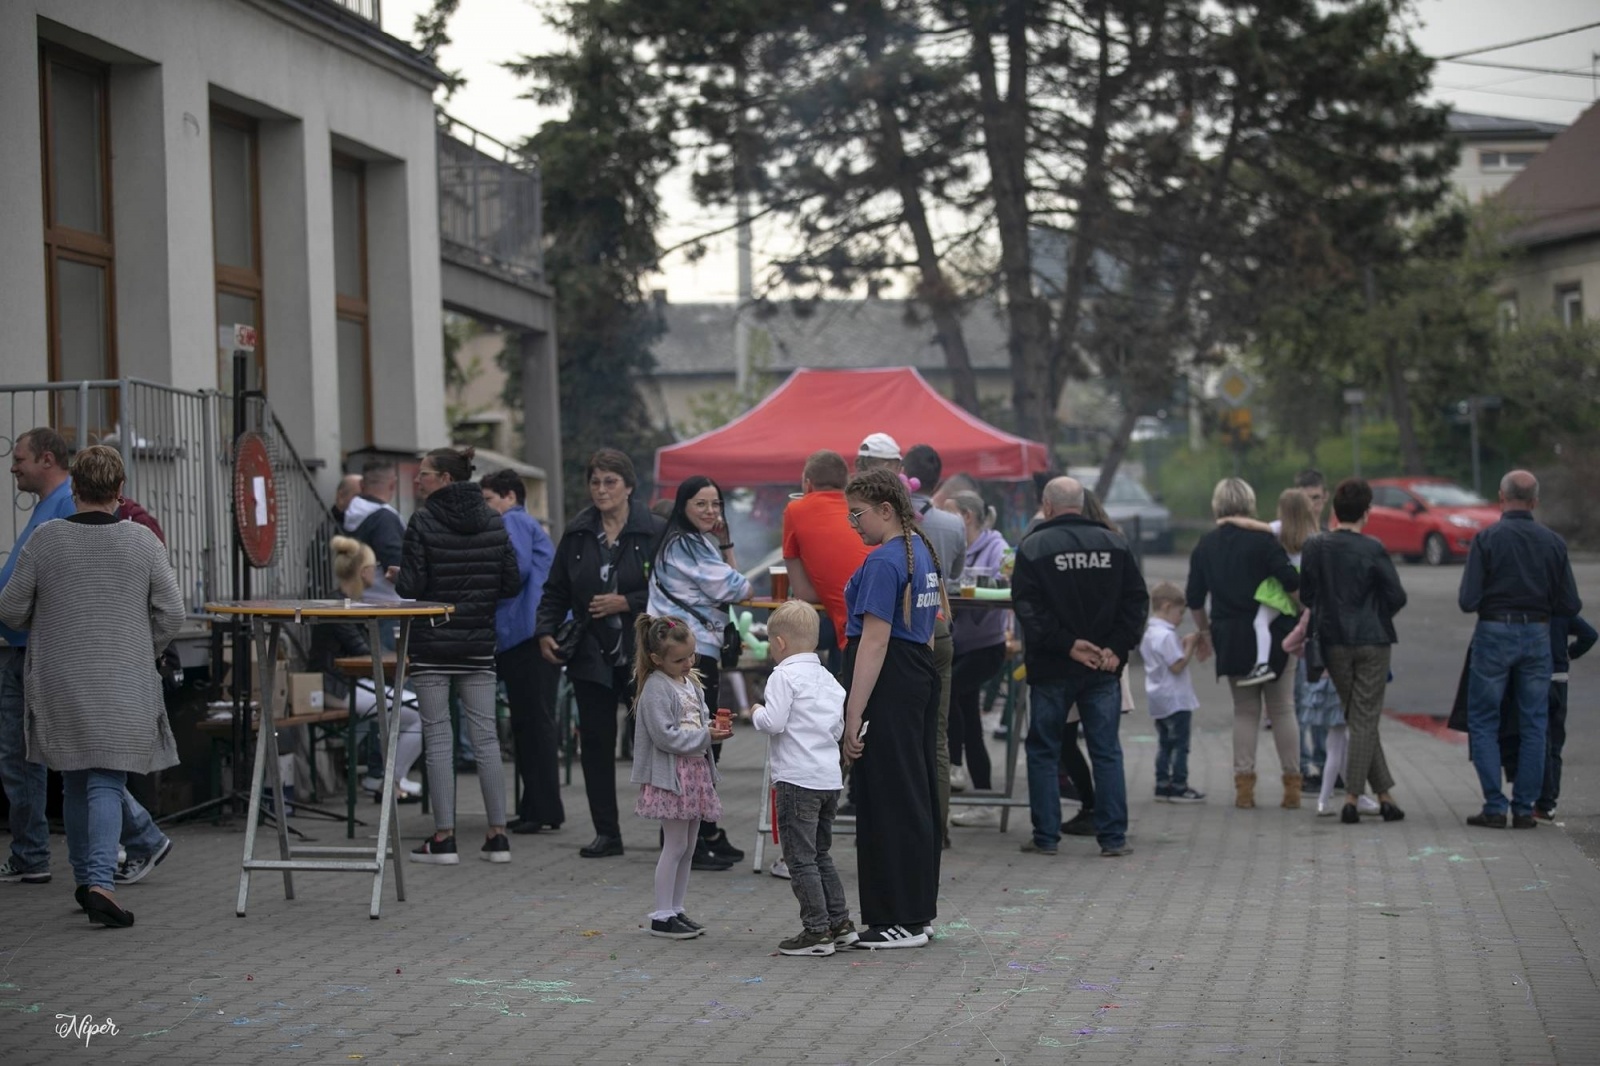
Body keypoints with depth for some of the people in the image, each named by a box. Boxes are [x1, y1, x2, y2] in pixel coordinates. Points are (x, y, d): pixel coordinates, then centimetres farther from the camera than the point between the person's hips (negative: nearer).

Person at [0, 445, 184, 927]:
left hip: (60, 683, 1)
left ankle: (85, 878, 24)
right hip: (123, 684, -1)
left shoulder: (45, 539, -5)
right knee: (107, 782, -2)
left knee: (75, 781, 16)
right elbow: (171, 613, -3)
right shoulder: (142, 541, -4)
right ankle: (101, 882, -18)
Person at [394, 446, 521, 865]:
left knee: (437, 737, 1)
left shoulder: (423, 522, -10)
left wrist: (397, 577, 9)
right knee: (486, 736, 7)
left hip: (432, 643, -4)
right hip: (479, 642, 4)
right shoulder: (494, 523, 4)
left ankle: (444, 838, 0)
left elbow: (411, 586, -12)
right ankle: (498, 835, 7)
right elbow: (512, 584, 5)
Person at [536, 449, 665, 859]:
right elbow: (556, 590, 13)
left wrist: (625, 603, -14)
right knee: (595, 741, 3)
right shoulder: (576, 534, 8)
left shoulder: (655, 532, -4)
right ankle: (606, 832, 10)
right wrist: (545, 631, -1)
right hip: (592, 655, 4)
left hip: (642, 653, -4)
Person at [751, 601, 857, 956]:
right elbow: (839, 728, 15)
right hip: (830, 779, 8)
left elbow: (774, 723, -19)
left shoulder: (783, 677, -10)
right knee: (821, 854, 19)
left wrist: (757, 712, 0)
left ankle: (816, 929, -4)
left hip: (797, 779, -8)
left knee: (800, 857, -3)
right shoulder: (828, 680, 14)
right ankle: (840, 922, 18)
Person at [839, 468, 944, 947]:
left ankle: (897, 921, -1)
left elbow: (875, 641, -21)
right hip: (921, 678, 10)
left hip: (888, 687, -10)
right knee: (916, 793, 13)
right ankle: (919, 911, 20)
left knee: (886, 800, -5)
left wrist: (854, 716, -22)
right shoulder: (923, 550, 14)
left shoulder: (884, 561, -16)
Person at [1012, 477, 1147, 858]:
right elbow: (1137, 599, 1)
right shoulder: (1116, 544, 5)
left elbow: (1027, 608, -13)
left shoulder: (1033, 547, -5)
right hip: (1103, 669, 3)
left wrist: (1066, 644, -12)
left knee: (1043, 752, 8)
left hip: (1051, 669, -2)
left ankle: (1045, 836, 7)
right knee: (1106, 752, 6)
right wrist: (1117, 647, -3)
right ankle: (1113, 837, 3)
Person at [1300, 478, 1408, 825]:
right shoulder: (1372, 550, -13)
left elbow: (1306, 595, 4)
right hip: (1371, 640, -3)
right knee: (1365, 721, 2)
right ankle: (1352, 799, -3)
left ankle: (1384, 794, 15)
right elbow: (1397, 597, -9)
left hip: (1333, 641, 3)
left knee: (1359, 719, 13)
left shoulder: (1315, 547, -3)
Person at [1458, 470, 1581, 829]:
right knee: (1534, 726, 9)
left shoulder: (1487, 539, -9)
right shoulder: (1554, 543, 0)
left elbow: (1468, 601, -13)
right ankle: (1524, 808, 9)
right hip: (1537, 636, 3)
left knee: (1483, 723, 7)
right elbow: (1571, 605, 1)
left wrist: (1471, 599, 10)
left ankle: (1494, 806, 1)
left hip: (1494, 635, -3)